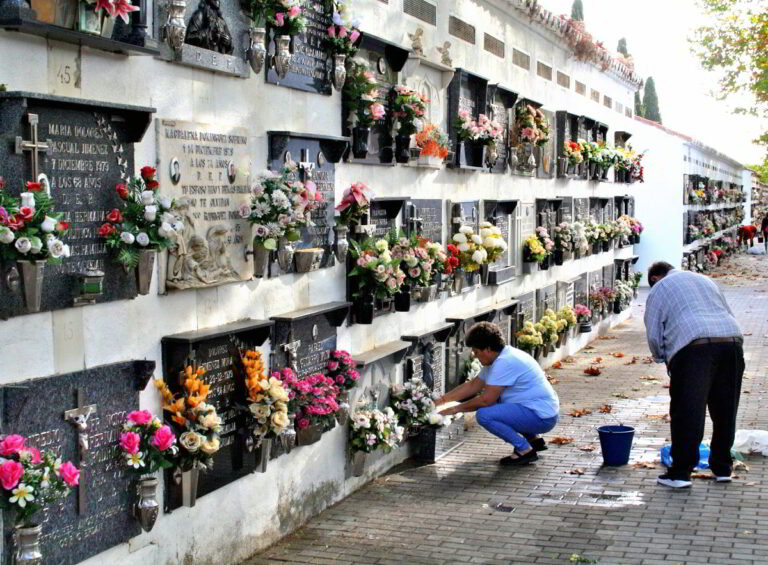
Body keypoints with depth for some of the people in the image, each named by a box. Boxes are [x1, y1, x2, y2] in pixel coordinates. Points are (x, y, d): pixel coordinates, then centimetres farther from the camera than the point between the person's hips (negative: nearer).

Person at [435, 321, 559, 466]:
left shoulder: (505, 362, -20)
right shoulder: (498, 359, 11)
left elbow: (486, 400, -21)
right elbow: (473, 385, 19)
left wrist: (457, 408, -7)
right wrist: (441, 400, 15)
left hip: (542, 417, -11)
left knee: (484, 415, -21)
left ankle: (525, 450, -9)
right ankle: (533, 439, 22)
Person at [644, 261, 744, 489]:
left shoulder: (659, 289, 16)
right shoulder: (705, 280, 33)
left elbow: (653, 335, 10)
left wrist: (665, 360, 25)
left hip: (694, 346, -5)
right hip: (732, 341, 5)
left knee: (687, 412, -2)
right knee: (725, 411, 14)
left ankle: (681, 472, -1)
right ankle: (722, 468, 23)